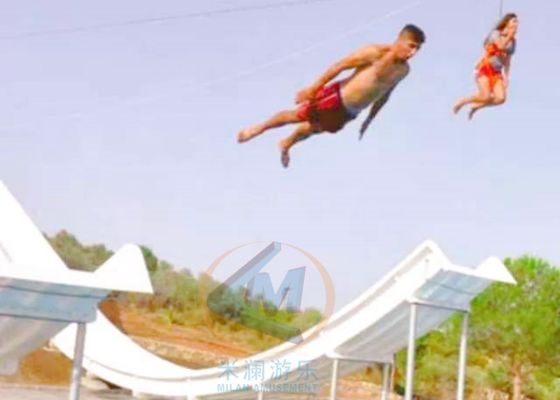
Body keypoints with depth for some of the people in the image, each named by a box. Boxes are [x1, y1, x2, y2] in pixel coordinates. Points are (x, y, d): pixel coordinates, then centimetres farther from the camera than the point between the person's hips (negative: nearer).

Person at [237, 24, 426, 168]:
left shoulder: (404, 70, -2)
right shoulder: (376, 52, -24)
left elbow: (384, 95, 14)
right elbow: (341, 65, -19)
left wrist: (369, 120, 21)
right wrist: (313, 88, -17)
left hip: (349, 112, 7)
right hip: (336, 97, -7)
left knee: (313, 128, 26)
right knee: (296, 116, 6)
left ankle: (286, 145, 52)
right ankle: (259, 128, 29)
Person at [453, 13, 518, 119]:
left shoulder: (513, 41, 11)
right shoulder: (496, 34, -6)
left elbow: (507, 60, 17)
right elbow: (501, 46, -26)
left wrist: (506, 76, 13)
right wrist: (510, 35, -18)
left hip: (496, 72, 6)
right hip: (484, 68, -6)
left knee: (501, 98, -17)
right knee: (485, 97, -22)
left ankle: (476, 106, 5)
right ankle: (463, 101, 6)